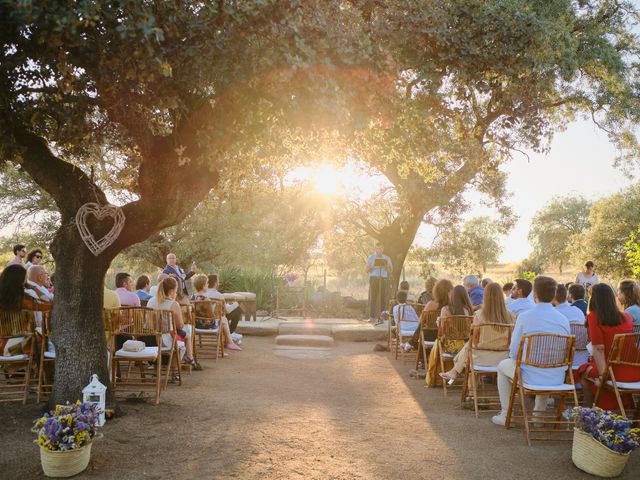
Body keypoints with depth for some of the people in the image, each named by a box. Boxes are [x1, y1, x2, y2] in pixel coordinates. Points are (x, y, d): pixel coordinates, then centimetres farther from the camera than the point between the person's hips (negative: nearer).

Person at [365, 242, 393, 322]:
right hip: (374, 279, -2)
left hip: (384, 279, 2)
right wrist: (374, 266, -17)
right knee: (373, 297, -6)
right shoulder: (371, 257, 10)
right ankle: (372, 316, -5)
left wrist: (385, 266, -10)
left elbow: (391, 271, 9)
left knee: (384, 298, -5)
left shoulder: (387, 258, 15)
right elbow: (367, 269, 1)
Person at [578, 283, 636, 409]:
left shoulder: (594, 317, -9)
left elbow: (598, 349, -14)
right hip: (634, 372, 6)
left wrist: (602, 373, -11)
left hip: (614, 372, -5)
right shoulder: (627, 317, 8)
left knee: (584, 371, 22)